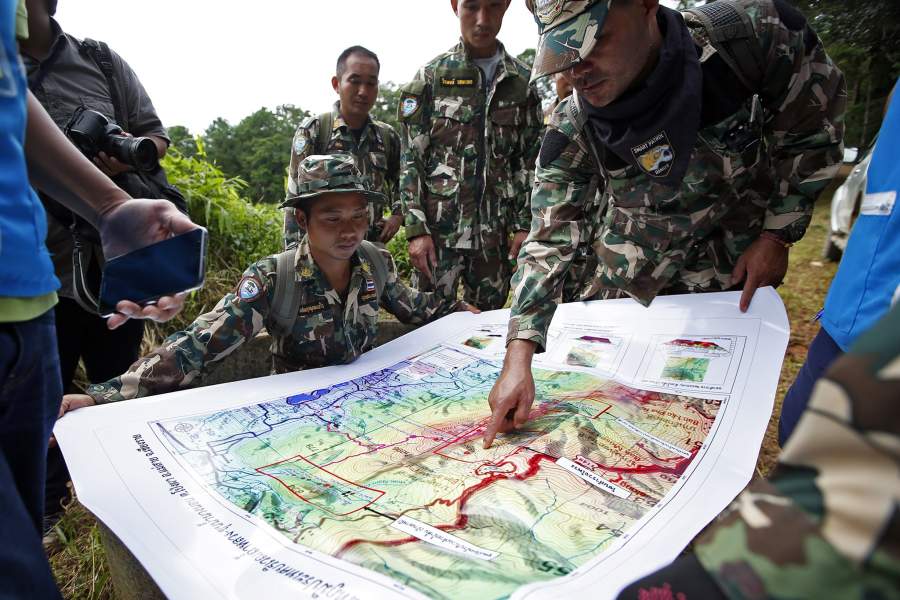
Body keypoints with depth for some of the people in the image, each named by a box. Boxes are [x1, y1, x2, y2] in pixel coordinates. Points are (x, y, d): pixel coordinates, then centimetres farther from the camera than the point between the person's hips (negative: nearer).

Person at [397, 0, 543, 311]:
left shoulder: (523, 81, 8)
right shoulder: (430, 76, 1)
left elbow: (529, 161, 10)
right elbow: (410, 160, -2)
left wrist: (524, 225, 2)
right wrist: (416, 229, -9)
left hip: (495, 232, 3)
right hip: (439, 228, -2)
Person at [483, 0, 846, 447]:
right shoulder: (573, 127, -21)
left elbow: (814, 129, -6)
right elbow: (549, 237, -22)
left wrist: (779, 235, -9)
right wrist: (518, 356, -32)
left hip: (732, 272, 0)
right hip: (629, 277, 1)